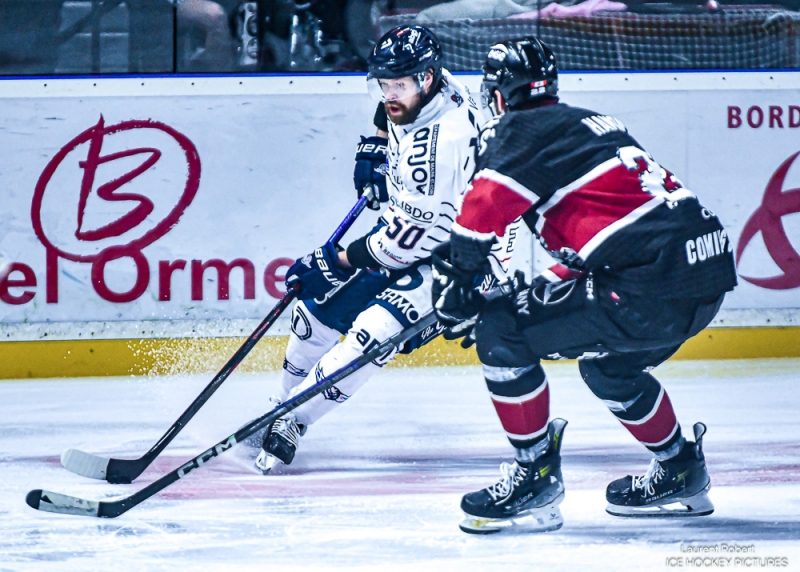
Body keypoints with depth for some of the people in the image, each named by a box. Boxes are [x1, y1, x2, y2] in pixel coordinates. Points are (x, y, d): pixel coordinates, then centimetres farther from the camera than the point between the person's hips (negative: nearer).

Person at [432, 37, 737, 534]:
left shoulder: (521, 130, 1)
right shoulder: (593, 124, 27)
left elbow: (486, 206, -13)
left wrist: (457, 276, 0)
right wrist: (539, 294, 32)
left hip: (652, 281, -9)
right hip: (709, 268, 9)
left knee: (502, 334, -3)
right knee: (607, 365, 34)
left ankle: (536, 478, 2)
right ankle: (680, 472, 43)